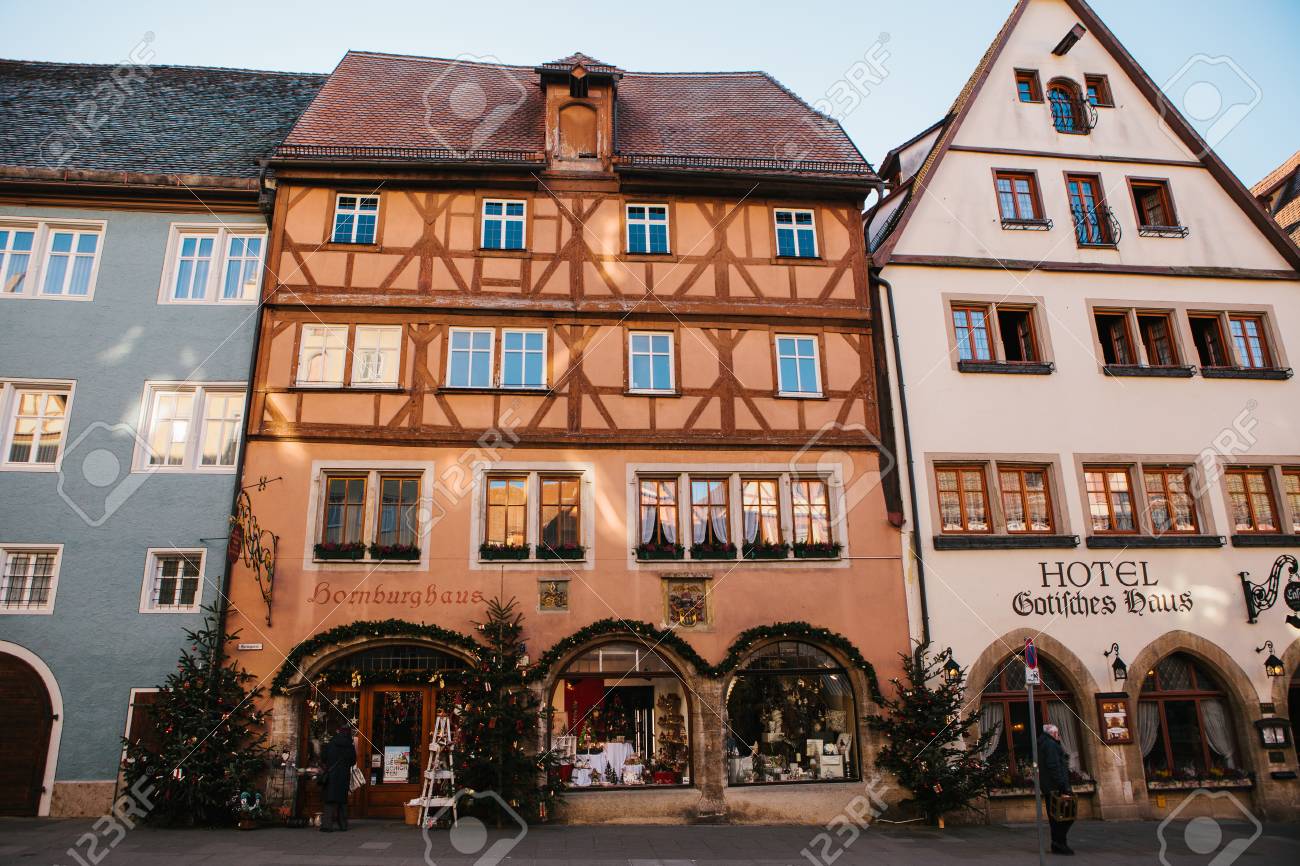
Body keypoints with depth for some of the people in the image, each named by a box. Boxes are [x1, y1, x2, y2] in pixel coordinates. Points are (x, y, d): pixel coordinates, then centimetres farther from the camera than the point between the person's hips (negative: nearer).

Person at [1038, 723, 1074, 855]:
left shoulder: (1044, 744, 22)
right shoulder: (1050, 744, -10)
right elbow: (1054, 766, -20)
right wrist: (1063, 785, -22)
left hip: (1049, 788, 10)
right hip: (1056, 786, -10)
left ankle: (1057, 844, 12)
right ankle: (1059, 841, -12)